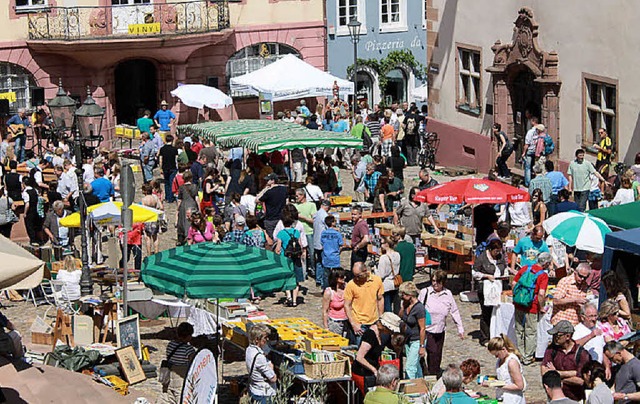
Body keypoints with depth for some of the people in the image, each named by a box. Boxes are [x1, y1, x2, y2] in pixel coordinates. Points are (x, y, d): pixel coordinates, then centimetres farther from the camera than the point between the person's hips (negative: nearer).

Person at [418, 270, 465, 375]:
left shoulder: (448, 294, 3)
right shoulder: (425, 292, -6)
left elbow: (454, 312, 10)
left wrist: (460, 329, 10)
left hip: (440, 331, 4)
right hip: (427, 330, -4)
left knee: (438, 354, 8)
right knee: (432, 352, -14)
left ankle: (436, 374, 20)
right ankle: (432, 375, -9)